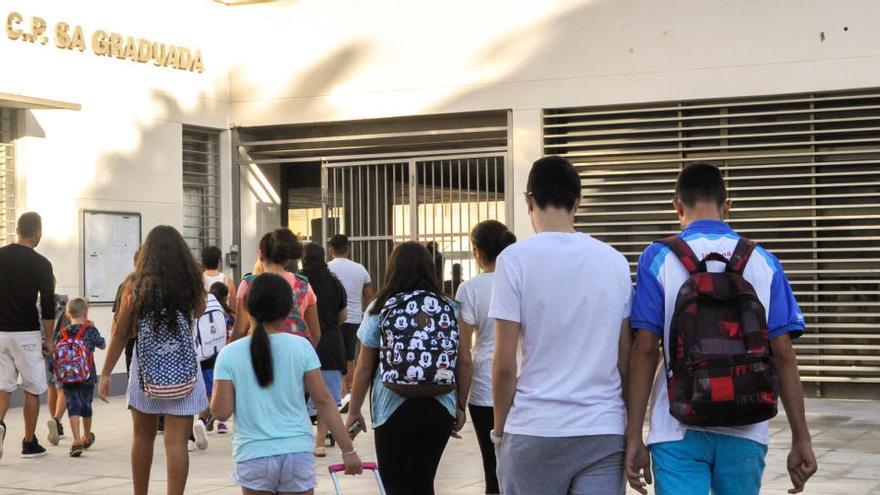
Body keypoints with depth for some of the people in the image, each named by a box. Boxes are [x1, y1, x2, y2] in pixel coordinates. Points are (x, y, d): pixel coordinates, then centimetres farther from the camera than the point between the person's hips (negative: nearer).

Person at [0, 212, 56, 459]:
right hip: (26, 334, -3)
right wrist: (49, 338, -1)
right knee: (32, 389, 9)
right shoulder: (41, 264, -9)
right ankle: (29, 443, 13)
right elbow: (48, 305, -10)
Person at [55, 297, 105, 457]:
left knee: (73, 407, -2)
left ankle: (77, 441, -16)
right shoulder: (91, 330, -5)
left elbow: (55, 355, -1)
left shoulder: (61, 334, -1)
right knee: (86, 406, 16)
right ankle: (86, 437, 36)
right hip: (87, 376, 0)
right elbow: (102, 345, 10)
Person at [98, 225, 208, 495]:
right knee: (176, 442, -3)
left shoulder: (137, 284, -2)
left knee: (143, 438, 18)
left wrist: (105, 374, 8)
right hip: (183, 373, -1)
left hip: (147, 371, 1)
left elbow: (121, 334, 1)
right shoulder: (192, 284, -2)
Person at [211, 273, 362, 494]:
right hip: (297, 452, 0)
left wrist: (217, 385, 15)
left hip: (253, 455, 0)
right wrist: (347, 449, 3)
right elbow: (323, 400, -2)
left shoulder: (229, 354, -3)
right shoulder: (301, 347, -2)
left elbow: (221, 411, -5)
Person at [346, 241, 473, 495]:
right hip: (440, 409, 3)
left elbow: (364, 367, -1)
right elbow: (465, 362, 3)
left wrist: (353, 411, 7)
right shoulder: (450, 308, 3)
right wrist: (460, 407, 12)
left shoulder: (379, 309, -3)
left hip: (394, 409, -3)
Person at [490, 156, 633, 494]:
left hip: (534, 431, -3)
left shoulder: (515, 259, -6)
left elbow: (504, 364, -7)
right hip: (606, 430, 3)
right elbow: (626, 359, 9)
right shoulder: (615, 261, 6)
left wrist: (499, 428, 6)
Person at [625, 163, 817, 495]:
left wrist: (634, 437, -3)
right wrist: (801, 440, 5)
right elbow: (783, 355, 1)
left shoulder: (659, 258, -2)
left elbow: (645, 351, -6)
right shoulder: (764, 262, 4)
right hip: (745, 431, 3)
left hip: (680, 430, -2)